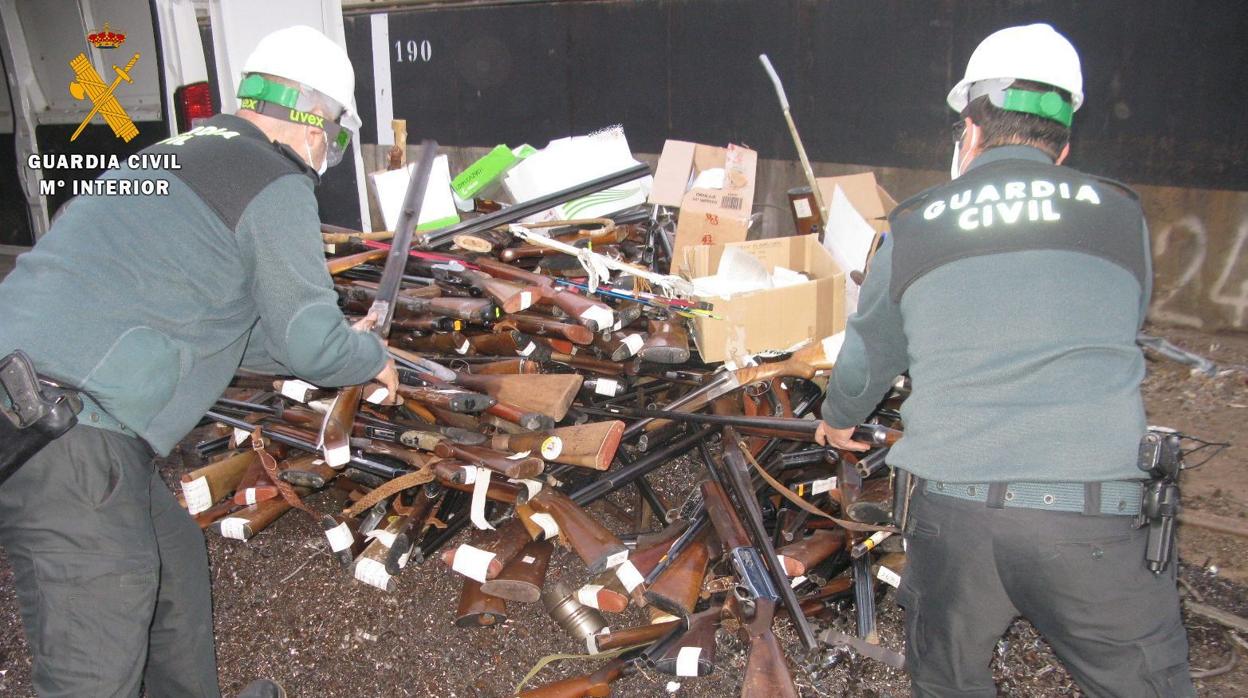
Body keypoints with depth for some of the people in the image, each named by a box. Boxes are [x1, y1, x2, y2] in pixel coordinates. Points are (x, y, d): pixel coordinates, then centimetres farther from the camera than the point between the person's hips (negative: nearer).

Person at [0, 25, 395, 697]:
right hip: (65, 432, -10)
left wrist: (340, 344, 34)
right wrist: (373, 359, 18)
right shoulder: (277, 184, -6)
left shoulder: (177, 156, 23)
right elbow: (311, 343, -4)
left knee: (175, 562, 24)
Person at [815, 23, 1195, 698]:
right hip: (1098, 525, 0)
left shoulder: (912, 226, 6)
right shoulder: (1121, 214, 6)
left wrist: (839, 419, 40)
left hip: (948, 512, 1)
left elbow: (867, 356, 18)